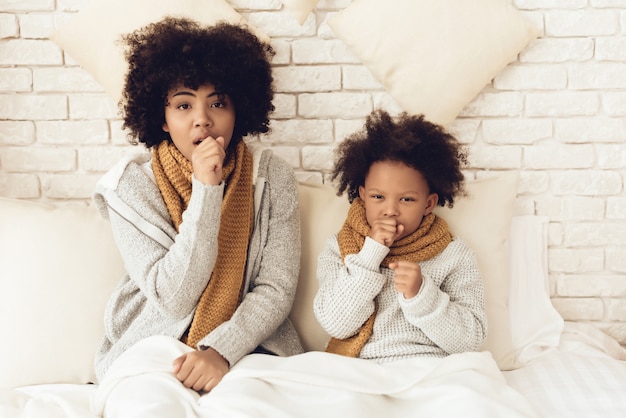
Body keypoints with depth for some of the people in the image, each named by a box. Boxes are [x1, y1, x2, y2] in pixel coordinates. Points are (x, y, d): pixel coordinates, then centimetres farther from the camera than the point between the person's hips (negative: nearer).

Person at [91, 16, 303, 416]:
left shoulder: (271, 177, -2)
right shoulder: (133, 186, -6)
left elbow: (276, 290, -3)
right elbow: (173, 300, -15)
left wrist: (222, 350, -20)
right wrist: (206, 189, -22)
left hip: (245, 342, 2)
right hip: (154, 343, -2)